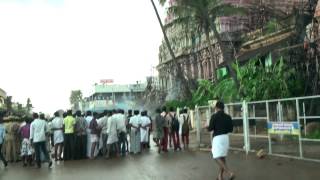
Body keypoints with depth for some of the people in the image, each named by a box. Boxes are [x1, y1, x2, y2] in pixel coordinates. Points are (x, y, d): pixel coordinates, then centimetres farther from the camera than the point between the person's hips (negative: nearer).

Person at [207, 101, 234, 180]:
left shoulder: (214, 116, -8)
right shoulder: (228, 117, 7)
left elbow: (210, 128, -10)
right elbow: (231, 129, 10)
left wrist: (208, 127, 12)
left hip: (217, 138, -6)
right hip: (225, 137, 6)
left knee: (217, 158, -8)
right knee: (222, 157, 16)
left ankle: (230, 173, -23)